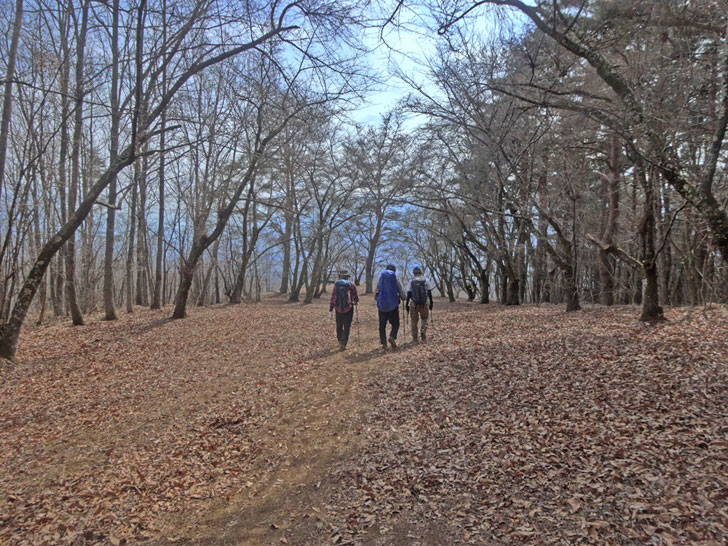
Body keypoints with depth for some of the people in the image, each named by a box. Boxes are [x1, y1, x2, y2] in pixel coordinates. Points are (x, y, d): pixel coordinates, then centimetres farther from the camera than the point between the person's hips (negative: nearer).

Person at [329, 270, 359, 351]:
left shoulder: (336, 284, 1)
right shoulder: (351, 285, -4)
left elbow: (332, 298, -2)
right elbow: (356, 298, 1)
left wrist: (330, 311, 1)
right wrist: (355, 302, 26)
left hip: (338, 309, 3)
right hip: (348, 309, -3)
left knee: (339, 326, 18)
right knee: (347, 327, 2)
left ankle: (340, 342, 33)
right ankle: (343, 344, -8)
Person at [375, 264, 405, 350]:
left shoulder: (380, 282, 2)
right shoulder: (396, 282, -3)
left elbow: (375, 295, 5)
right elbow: (402, 296, -1)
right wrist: (402, 298, 22)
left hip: (382, 307, 2)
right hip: (393, 307, -1)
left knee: (382, 326, 10)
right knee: (395, 324, 12)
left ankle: (383, 343, 5)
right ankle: (392, 337, -12)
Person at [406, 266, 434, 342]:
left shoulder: (411, 282, -2)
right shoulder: (426, 281, -1)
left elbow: (409, 294, -4)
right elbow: (429, 293, 1)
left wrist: (407, 304, 2)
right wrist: (431, 303, 8)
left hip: (414, 304, 0)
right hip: (424, 304, 0)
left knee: (414, 321, 11)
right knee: (424, 319, 16)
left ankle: (415, 338, 12)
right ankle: (423, 336, 2)